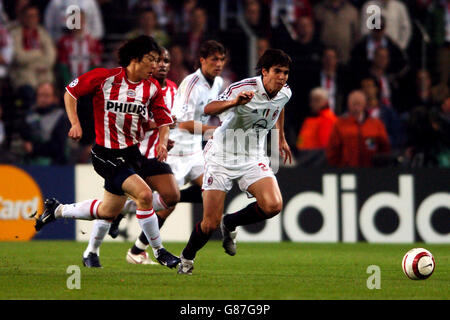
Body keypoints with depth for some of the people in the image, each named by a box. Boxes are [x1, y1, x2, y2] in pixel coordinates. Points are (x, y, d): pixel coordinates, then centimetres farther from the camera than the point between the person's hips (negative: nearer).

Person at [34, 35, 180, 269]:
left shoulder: (152, 88, 0)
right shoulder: (104, 77, -12)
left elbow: (164, 120, 6)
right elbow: (70, 92, 1)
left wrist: (162, 142, -14)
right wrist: (75, 123, -8)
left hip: (132, 152, 7)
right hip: (108, 155, -7)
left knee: (109, 212, 15)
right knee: (144, 194, -22)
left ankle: (57, 210, 37)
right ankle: (158, 251, -6)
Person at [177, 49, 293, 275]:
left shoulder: (285, 93, -2)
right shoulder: (243, 88, -22)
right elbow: (208, 109, -35)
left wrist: (281, 138, 32)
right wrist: (234, 102, -51)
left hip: (253, 158, 5)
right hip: (222, 156, -5)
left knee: (273, 205, -22)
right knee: (210, 224, -8)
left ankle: (230, 224, 7)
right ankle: (187, 258, 23)